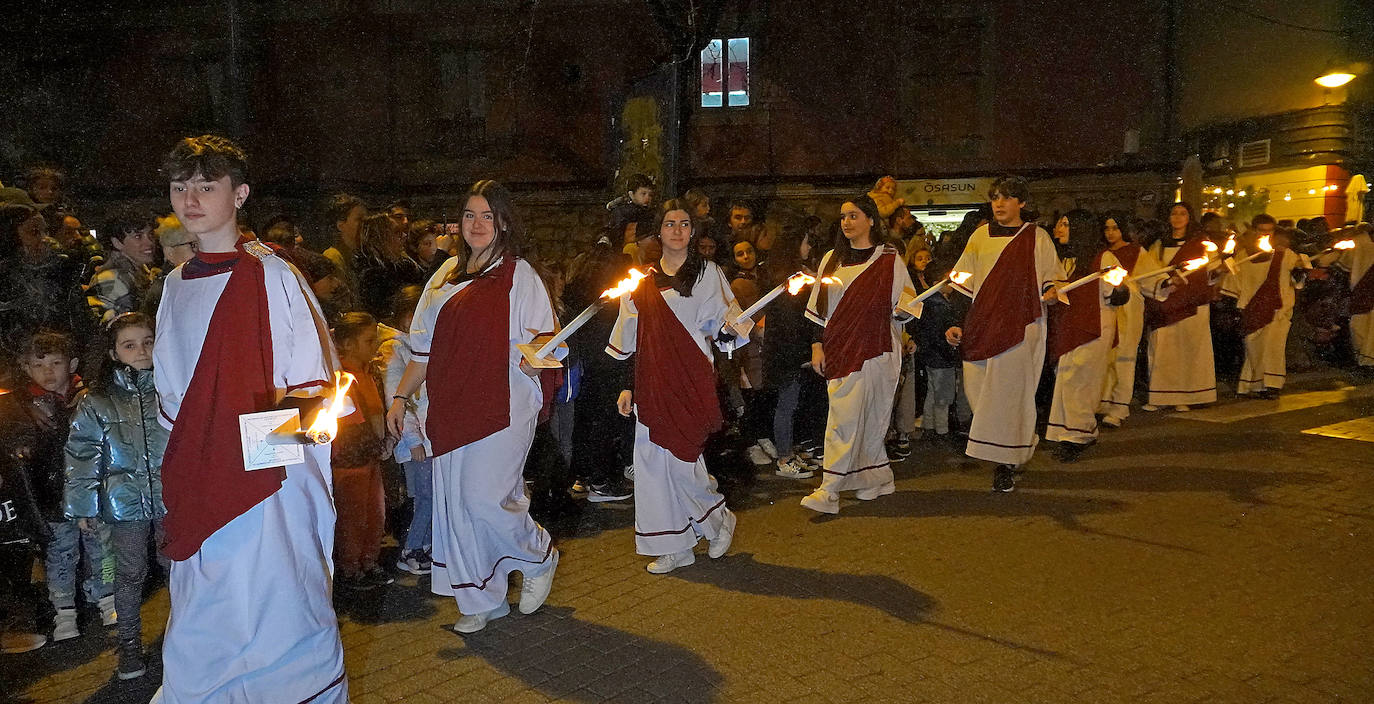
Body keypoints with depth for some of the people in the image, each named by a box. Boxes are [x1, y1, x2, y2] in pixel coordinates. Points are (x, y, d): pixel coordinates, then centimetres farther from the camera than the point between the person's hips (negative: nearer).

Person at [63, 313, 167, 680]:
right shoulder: (95, 402, 0)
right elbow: (82, 456, 3)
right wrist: (83, 507, 3)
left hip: (172, 498, 0)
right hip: (125, 502, 0)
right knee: (130, 573, 10)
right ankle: (130, 643, 25)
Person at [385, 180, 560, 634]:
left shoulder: (519, 275, -2)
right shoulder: (447, 274, 15)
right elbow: (426, 347, 19)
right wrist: (400, 396, 14)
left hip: (502, 405, -6)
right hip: (451, 408, 6)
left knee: (484, 498, -11)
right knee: (456, 504, 6)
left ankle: (539, 558, 18)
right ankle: (482, 601, 21)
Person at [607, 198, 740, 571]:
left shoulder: (707, 274, 5)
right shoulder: (643, 281, 14)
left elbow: (728, 317, 3)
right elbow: (633, 341, 14)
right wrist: (629, 385, 10)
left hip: (691, 380, -4)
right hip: (652, 383, 4)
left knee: (679, 457, -10)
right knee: (653, 459, 1)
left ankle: (717, 518, 18)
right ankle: (674, 547, 13)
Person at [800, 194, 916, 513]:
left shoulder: (889, 259, 2)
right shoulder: (832, 259, 12)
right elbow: (820, 307, 12)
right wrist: (817, 345, 6)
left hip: (875, 349, -4)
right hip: (840, 349, 4)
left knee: (847, 417, -6)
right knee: (866, 418, 4)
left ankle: (829, 491, -5)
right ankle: (877, 478, 18)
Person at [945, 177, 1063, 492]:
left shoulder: (1037, 238, 5)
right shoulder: (980, 237, 12)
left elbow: (1053, 277, 9)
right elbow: (964, 286, 12)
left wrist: (1051, 292, -14)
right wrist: (956, 322, 3)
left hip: (1021, 327, -3)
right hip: (981, 327, 3)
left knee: (1008, 392, -6)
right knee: (977, 389, 0)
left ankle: (1005, 465, 4)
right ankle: (1022, 444, 22)